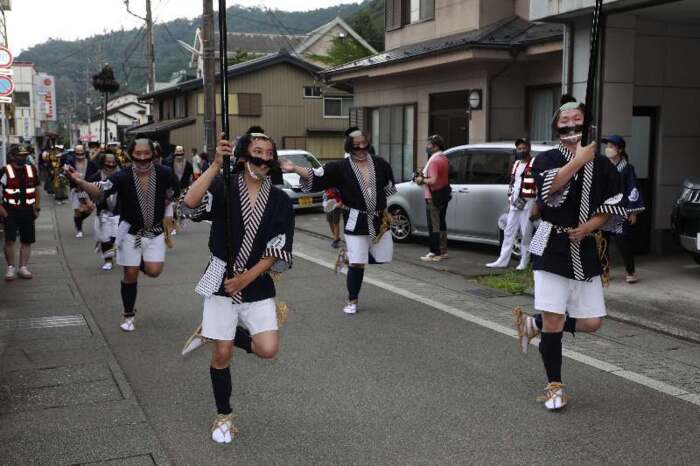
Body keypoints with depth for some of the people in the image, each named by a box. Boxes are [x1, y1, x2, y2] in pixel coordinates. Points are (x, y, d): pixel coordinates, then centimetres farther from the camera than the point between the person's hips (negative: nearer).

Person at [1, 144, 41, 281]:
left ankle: (23, 267, 16)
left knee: (27, 241, 6)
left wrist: (37, 207, 10)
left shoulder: (32, 170, 7)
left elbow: (37, 189, 16)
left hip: (27, 210, 4)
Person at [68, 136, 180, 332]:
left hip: (155, 231, 1)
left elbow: (174, 194, 6)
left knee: (153, 271, -11)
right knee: (130, 274, 4)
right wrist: (80, 182, -50)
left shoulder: (164, 174, -14)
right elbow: (100, 190, -32)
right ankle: (128, 315, 23)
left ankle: (140, 263, 27)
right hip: (130, 231, -1)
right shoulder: (123, 177, -18)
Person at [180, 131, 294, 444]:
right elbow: (190, 203, -26)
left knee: (268, 349, -10)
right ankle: (223, 416, 28)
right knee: (222, 355, 5)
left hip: (258, 284, 2)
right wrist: (216, 164, -30)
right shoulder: (224, 187, -6)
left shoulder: (280, 201, -1)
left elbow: (278, 250, -5)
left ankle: (214, 334, 19)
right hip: (221, 280, -2)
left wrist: (247, 277, -13)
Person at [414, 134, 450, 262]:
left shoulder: (434, 160, -20)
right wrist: (424, 175, 13)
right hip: (444, 194, 10)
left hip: (434, 197, -10)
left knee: (433, 226, -6)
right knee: (441, 223, 16)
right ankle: (443, 251, 23)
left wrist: (422, 180, -11)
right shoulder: (443, 158, 12)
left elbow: (433, 180, -28)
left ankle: (435, 253, -4)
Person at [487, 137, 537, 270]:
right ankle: (503, 260, 13)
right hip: (515, 202, 8)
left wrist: (536, 207, -16)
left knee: (525, 233, -2)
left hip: (527, 202, -7)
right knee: (509, 231, 8)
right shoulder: (516, 164, 17)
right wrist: (510, 201, 17)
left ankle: (524, 262, 7)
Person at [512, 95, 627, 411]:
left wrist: (588, 227, -8)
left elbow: (615, 208, 7)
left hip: (585, 250, 4)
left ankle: (533, 325, 26)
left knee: (591, 322, 2)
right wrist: (579, 160, -18)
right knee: (554, 321, -5)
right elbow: (550, 187, -22)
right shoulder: (546, 159, 0)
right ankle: (554, 386, 14)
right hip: (552, 247, -3)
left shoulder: (602, 166, 7)